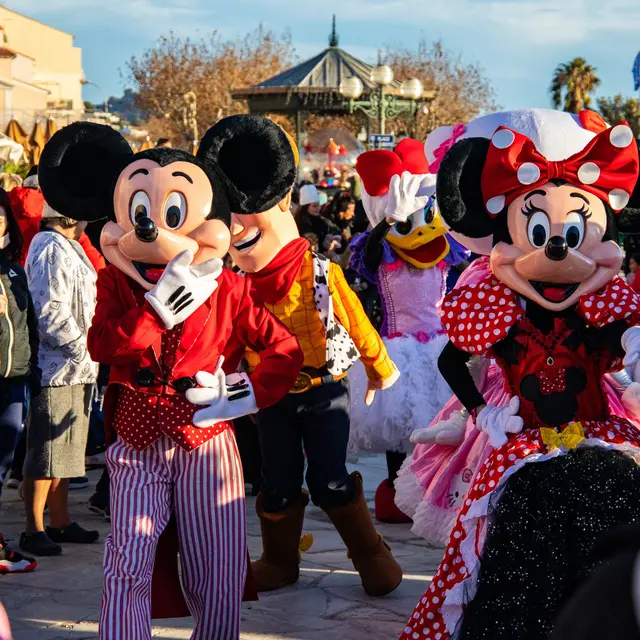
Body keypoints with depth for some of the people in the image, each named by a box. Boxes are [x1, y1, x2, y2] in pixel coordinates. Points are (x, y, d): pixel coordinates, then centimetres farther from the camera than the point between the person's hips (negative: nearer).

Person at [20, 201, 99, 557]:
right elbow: (50, 313, -21)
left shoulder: (68, 248, 18)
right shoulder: (51, 249, -14)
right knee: (46, 453, -5)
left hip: (76, 369, 10)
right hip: (58, 368, -10)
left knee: (65, 450, 15)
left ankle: (60, 522, 23)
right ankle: (34, 531, 0)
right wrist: (85, 348, -16)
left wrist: (88, 350, 12)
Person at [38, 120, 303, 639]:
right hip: (137, 440, 0)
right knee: (129, 562, -8)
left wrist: (251, 396, -8)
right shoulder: (118, 282, 3)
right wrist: (156, 309, -21)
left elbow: (286, 349, 3)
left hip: (207, 438, 0)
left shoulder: (227, 288, 0)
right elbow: (100, 345, -14)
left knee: (217, 568, 3)